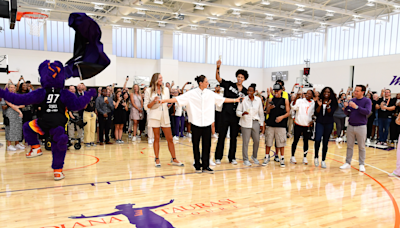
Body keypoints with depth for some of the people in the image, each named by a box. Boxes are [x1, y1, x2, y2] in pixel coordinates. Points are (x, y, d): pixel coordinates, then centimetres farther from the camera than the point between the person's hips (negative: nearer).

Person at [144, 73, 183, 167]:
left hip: (165, 116, 3)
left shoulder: (166, 90, 10)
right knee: (157, 138, 2)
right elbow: (146, 107, -2)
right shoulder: (149, 91, 1)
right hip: (155, 116, -3)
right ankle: (157, 159, 13)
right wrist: (154, 101, -17)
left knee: (170, 138, 2)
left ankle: (174, 159, 10)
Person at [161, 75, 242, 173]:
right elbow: (178, 99, -7)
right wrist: (163, 101, -14)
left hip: (207, 123, 3)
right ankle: (197, 166, 16)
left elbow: (222, 99, 13)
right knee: (196, 145, 4)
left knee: (207, 145, 3)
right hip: (196, 123, -3)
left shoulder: (210, 93, 6)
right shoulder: (192, 93, -4)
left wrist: (235, 100, 14)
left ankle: (205, 166, 12)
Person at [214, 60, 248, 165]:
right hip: (225, 114, -2)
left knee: (234, 137, 10)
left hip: (236, 116, 2)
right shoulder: (229, 85, 1)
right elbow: (218, 78, -9)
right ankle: (218, 157, 12)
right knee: (222, 136, 3)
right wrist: (218, 68, -24)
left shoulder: (245, 91, 7)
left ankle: (232, 158, 21)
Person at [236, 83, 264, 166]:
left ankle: (254, 157, 30)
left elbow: (261, 113, 12)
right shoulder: (243, 100, -3)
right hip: (245, 123, -3)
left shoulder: (258, 100, 5)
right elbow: (237, 111, 0)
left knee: (257, 141, 7)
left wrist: (262, 123, 12)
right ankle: (245, 159, 12)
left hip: (255, 122, 3)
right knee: (245, 142, -1)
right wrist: (242, 113, -20)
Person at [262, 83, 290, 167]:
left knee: (281, 143, 2)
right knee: (268, 142, 6)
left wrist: (282, 117, -14)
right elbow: (267, 112, 8)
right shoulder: (271, 99, 7)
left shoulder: (285, 100, 4)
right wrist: (269, 108, -13)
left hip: (281, 125, -1)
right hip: (270, 124, 2)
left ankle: (282, 159, 15)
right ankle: (266, 158, 18)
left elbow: (288, 113, 3)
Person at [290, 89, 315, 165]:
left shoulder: (313, 103, 6)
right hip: (298, 124, -2)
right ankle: (292, 157, 14)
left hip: (307, 125, 2)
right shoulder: (300, 101, -3)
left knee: (306, 141, 8)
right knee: (295, 141, 4)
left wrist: (312, 121, -2)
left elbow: (314, 113, 13)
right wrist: (296, 98, -29)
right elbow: (293, 107, -19)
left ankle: (304, 157, 19)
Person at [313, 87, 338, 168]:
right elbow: (316, 113, -2)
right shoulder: (319, 101, 4)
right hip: (319, 123, 0)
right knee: (317, 140, -17)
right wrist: (319, 106, -16)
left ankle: (323, 161, 14)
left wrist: (328, 105, -21)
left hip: (328, 124, 1)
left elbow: (331, 113, -7)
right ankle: (316, 157, 4)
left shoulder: (333, 102, 2)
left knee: (325, 142, 5)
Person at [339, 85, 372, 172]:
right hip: (350, 126, 4)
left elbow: (367, 111, -18)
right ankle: (348, 163, 17)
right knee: (349, 146, 9)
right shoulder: (351, 101, 8)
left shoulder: (367, 101, -3)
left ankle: (362, 164, 13)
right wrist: (346, 107, -11)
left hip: (361, 126, -4)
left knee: (361, 147, 4)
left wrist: (356, 107, -27)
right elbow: (347, 114, 9)